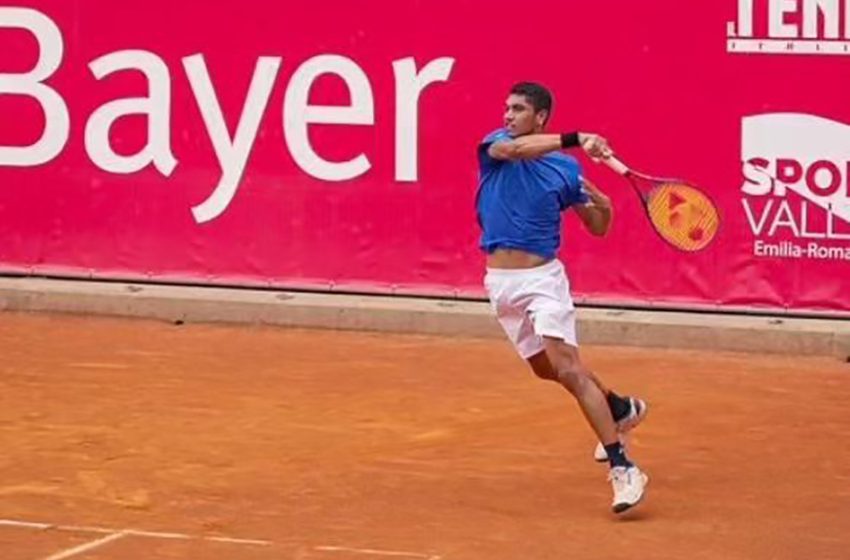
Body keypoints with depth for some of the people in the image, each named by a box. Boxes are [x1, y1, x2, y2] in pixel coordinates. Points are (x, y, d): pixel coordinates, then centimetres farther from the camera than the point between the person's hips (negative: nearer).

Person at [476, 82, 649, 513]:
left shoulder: (564, 169, -3)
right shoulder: (495, 144, -1)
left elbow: (597, 228, 7)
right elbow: (511, 148, -28)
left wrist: (604, 207, -16)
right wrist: (575, 139, -40)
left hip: (542, 277, -4)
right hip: (500, 281, 4)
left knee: (567, 366, -19)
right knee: (545, 368, 18)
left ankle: (622, 468, -23)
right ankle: (620, 409, 44)